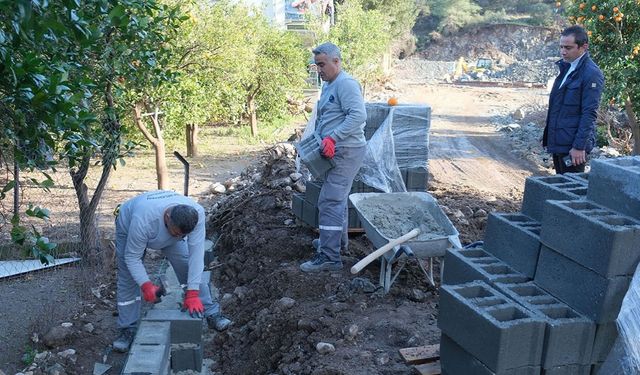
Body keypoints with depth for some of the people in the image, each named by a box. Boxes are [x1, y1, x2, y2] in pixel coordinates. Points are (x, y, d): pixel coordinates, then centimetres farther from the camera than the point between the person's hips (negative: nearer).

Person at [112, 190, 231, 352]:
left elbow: (196, 253, -36)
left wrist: (192, 293, -37)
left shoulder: (197, 214, -38)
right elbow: (132, 256, -31)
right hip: (129, 226, -2)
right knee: (128, 280, -4)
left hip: (168, 228, 3)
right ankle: (128, 330, 11)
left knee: (190, 268, -8)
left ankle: (211, 314, 1)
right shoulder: (143, 220, -46)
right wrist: (146, 285, -41)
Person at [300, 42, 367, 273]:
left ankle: (329, 257, -11)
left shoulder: (346, 84, -14)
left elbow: (358, 115, -26)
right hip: (337, 152, 11)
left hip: (345, 152, -11)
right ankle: (338, 239, 36)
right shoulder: (328, 85, 18)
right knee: (338, 198, 20)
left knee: (330, 201, -13)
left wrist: (332, 138, -30)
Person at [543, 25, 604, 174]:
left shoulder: (592, 74, -14)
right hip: (557, 142, 8)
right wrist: (548, 137, 17)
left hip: (573, 145, -8)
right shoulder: (566, 67, 13)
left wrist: (579, 146, -19)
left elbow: (589, 114, -17)